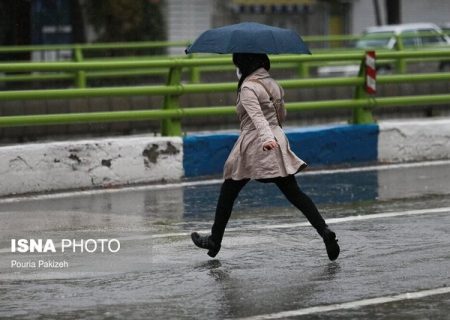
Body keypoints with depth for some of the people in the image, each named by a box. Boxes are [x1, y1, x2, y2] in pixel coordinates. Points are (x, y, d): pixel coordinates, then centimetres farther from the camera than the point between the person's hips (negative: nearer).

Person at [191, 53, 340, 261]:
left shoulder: (248, 88, -10)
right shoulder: (273, 85, 13)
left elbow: (257, 116, -26)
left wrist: (266, 138, -39)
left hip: (253, 144, -6)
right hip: (278, 144, 6)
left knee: (228, 193, 10)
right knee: (294, 193, 2)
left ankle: (215, 240, 17)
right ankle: (324, 232, -14)